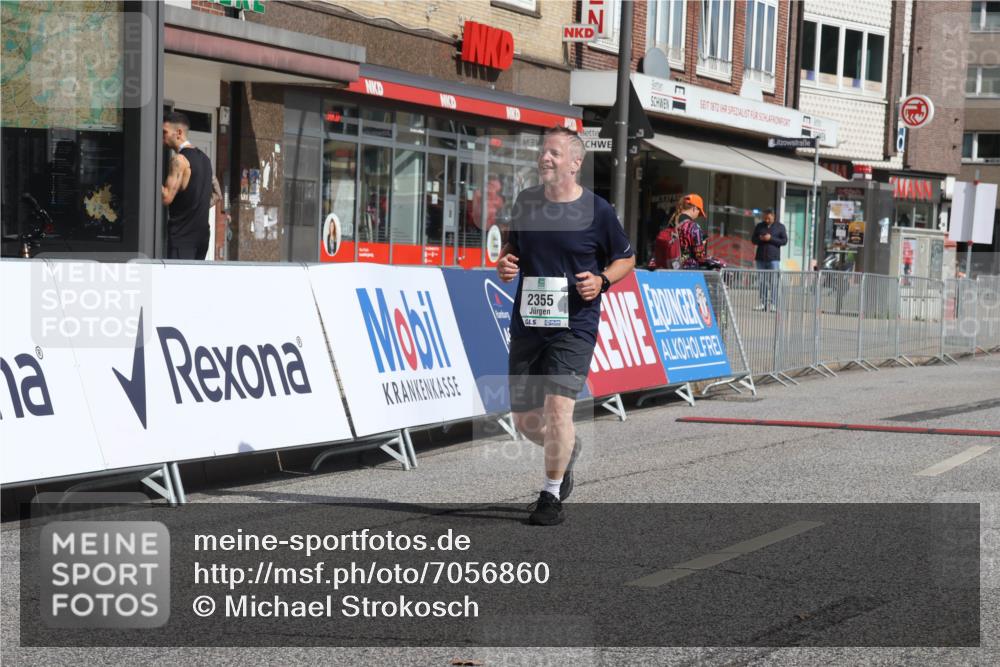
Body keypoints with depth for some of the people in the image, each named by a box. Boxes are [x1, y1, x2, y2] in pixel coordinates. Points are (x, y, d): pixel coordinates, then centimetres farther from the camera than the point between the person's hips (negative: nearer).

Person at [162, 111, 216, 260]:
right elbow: (216, 195, 20)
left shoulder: (179, 159, -12)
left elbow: (167, 197, -18)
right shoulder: (203, 157, 15)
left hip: (182, 234, -9)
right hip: (201, 232, 9)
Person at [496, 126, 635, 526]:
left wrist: (601, 280, -13)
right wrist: (505, 261, -1)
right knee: (525, 420, 8)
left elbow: (626, 259, 6)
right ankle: (567, 450, 42)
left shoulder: (597, 211, -6)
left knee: (557, 407, -17)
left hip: (574, 327, -4)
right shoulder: (526, 202, 5)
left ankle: (552, 495, 1)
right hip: (527, 325, 5)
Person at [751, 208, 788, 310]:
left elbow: (784, 240, -2)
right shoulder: (759, 226, 12)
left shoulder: (780, 227, 4)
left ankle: (774, 304, -9)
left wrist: (771, 239, -13)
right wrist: (760, 239, -10)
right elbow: (753, 240, 13)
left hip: (773, 259, -3)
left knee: (773, 282, -8)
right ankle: (763, 304, 4)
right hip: (760, 258, 3)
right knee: (762, 282, 2)